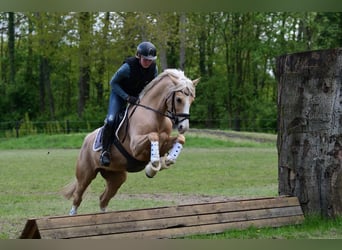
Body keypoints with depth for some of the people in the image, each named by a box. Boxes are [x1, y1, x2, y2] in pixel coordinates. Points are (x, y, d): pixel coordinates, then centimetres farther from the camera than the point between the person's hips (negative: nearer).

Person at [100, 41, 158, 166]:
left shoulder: (153, 69, -14)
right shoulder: (128, 67, -29)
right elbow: (113, 82, -18)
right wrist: (127, 97, -26)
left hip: (138, 96, 5)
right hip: (120, 94, -5)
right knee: (111, 120, -25)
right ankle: (105, 151, -14)